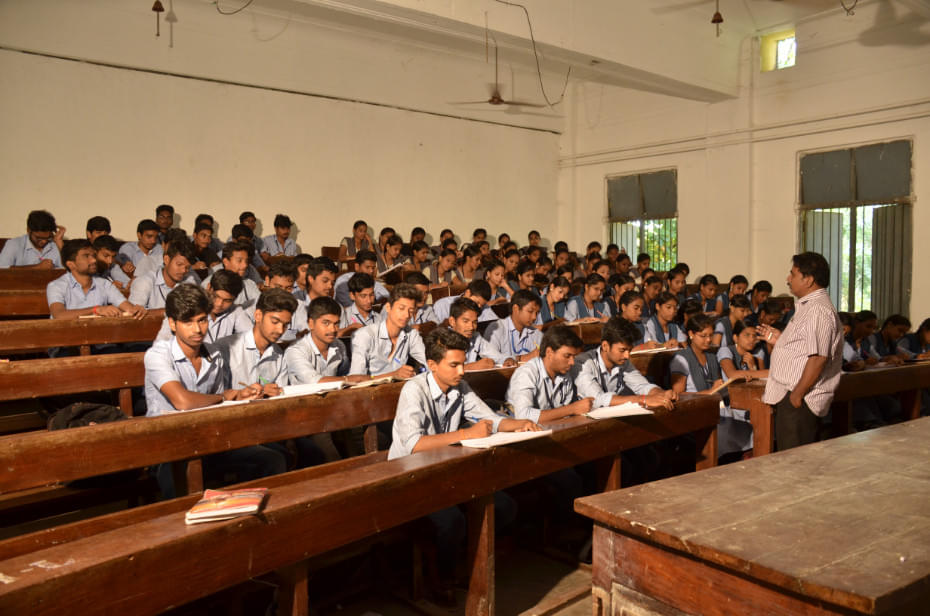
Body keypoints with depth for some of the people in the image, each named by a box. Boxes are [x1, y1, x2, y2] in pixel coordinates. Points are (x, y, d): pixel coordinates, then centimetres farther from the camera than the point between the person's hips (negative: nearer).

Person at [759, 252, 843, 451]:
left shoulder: (818, 310, -17)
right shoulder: (807, 306, 18)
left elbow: (818, 357, -24)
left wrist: (797, 394, -21)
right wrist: (779, 338, 17)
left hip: (800, 401, -10)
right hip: (789, 397, 10)